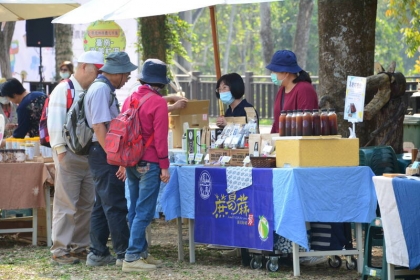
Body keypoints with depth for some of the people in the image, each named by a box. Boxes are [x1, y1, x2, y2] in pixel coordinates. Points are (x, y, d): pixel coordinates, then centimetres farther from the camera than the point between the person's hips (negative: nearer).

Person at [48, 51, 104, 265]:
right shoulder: (63, 90, -5)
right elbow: (55, 122, -10)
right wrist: (60, 150, -15)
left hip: (90, 156, 7)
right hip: (70, 156, -7)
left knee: (87, 205, 8)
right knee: (66, 205, -6)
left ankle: (80, 247, 16)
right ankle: (60, 250, -2)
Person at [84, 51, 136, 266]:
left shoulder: (104, 89, 16)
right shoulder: (101, 90, -16)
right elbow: (99, 128, -22)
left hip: (103, 155, 11)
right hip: (104, 153, -11)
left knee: (102, 205, 12)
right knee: (115, 205, -6)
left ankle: (98, 254, 17)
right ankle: (124, 254, -3)